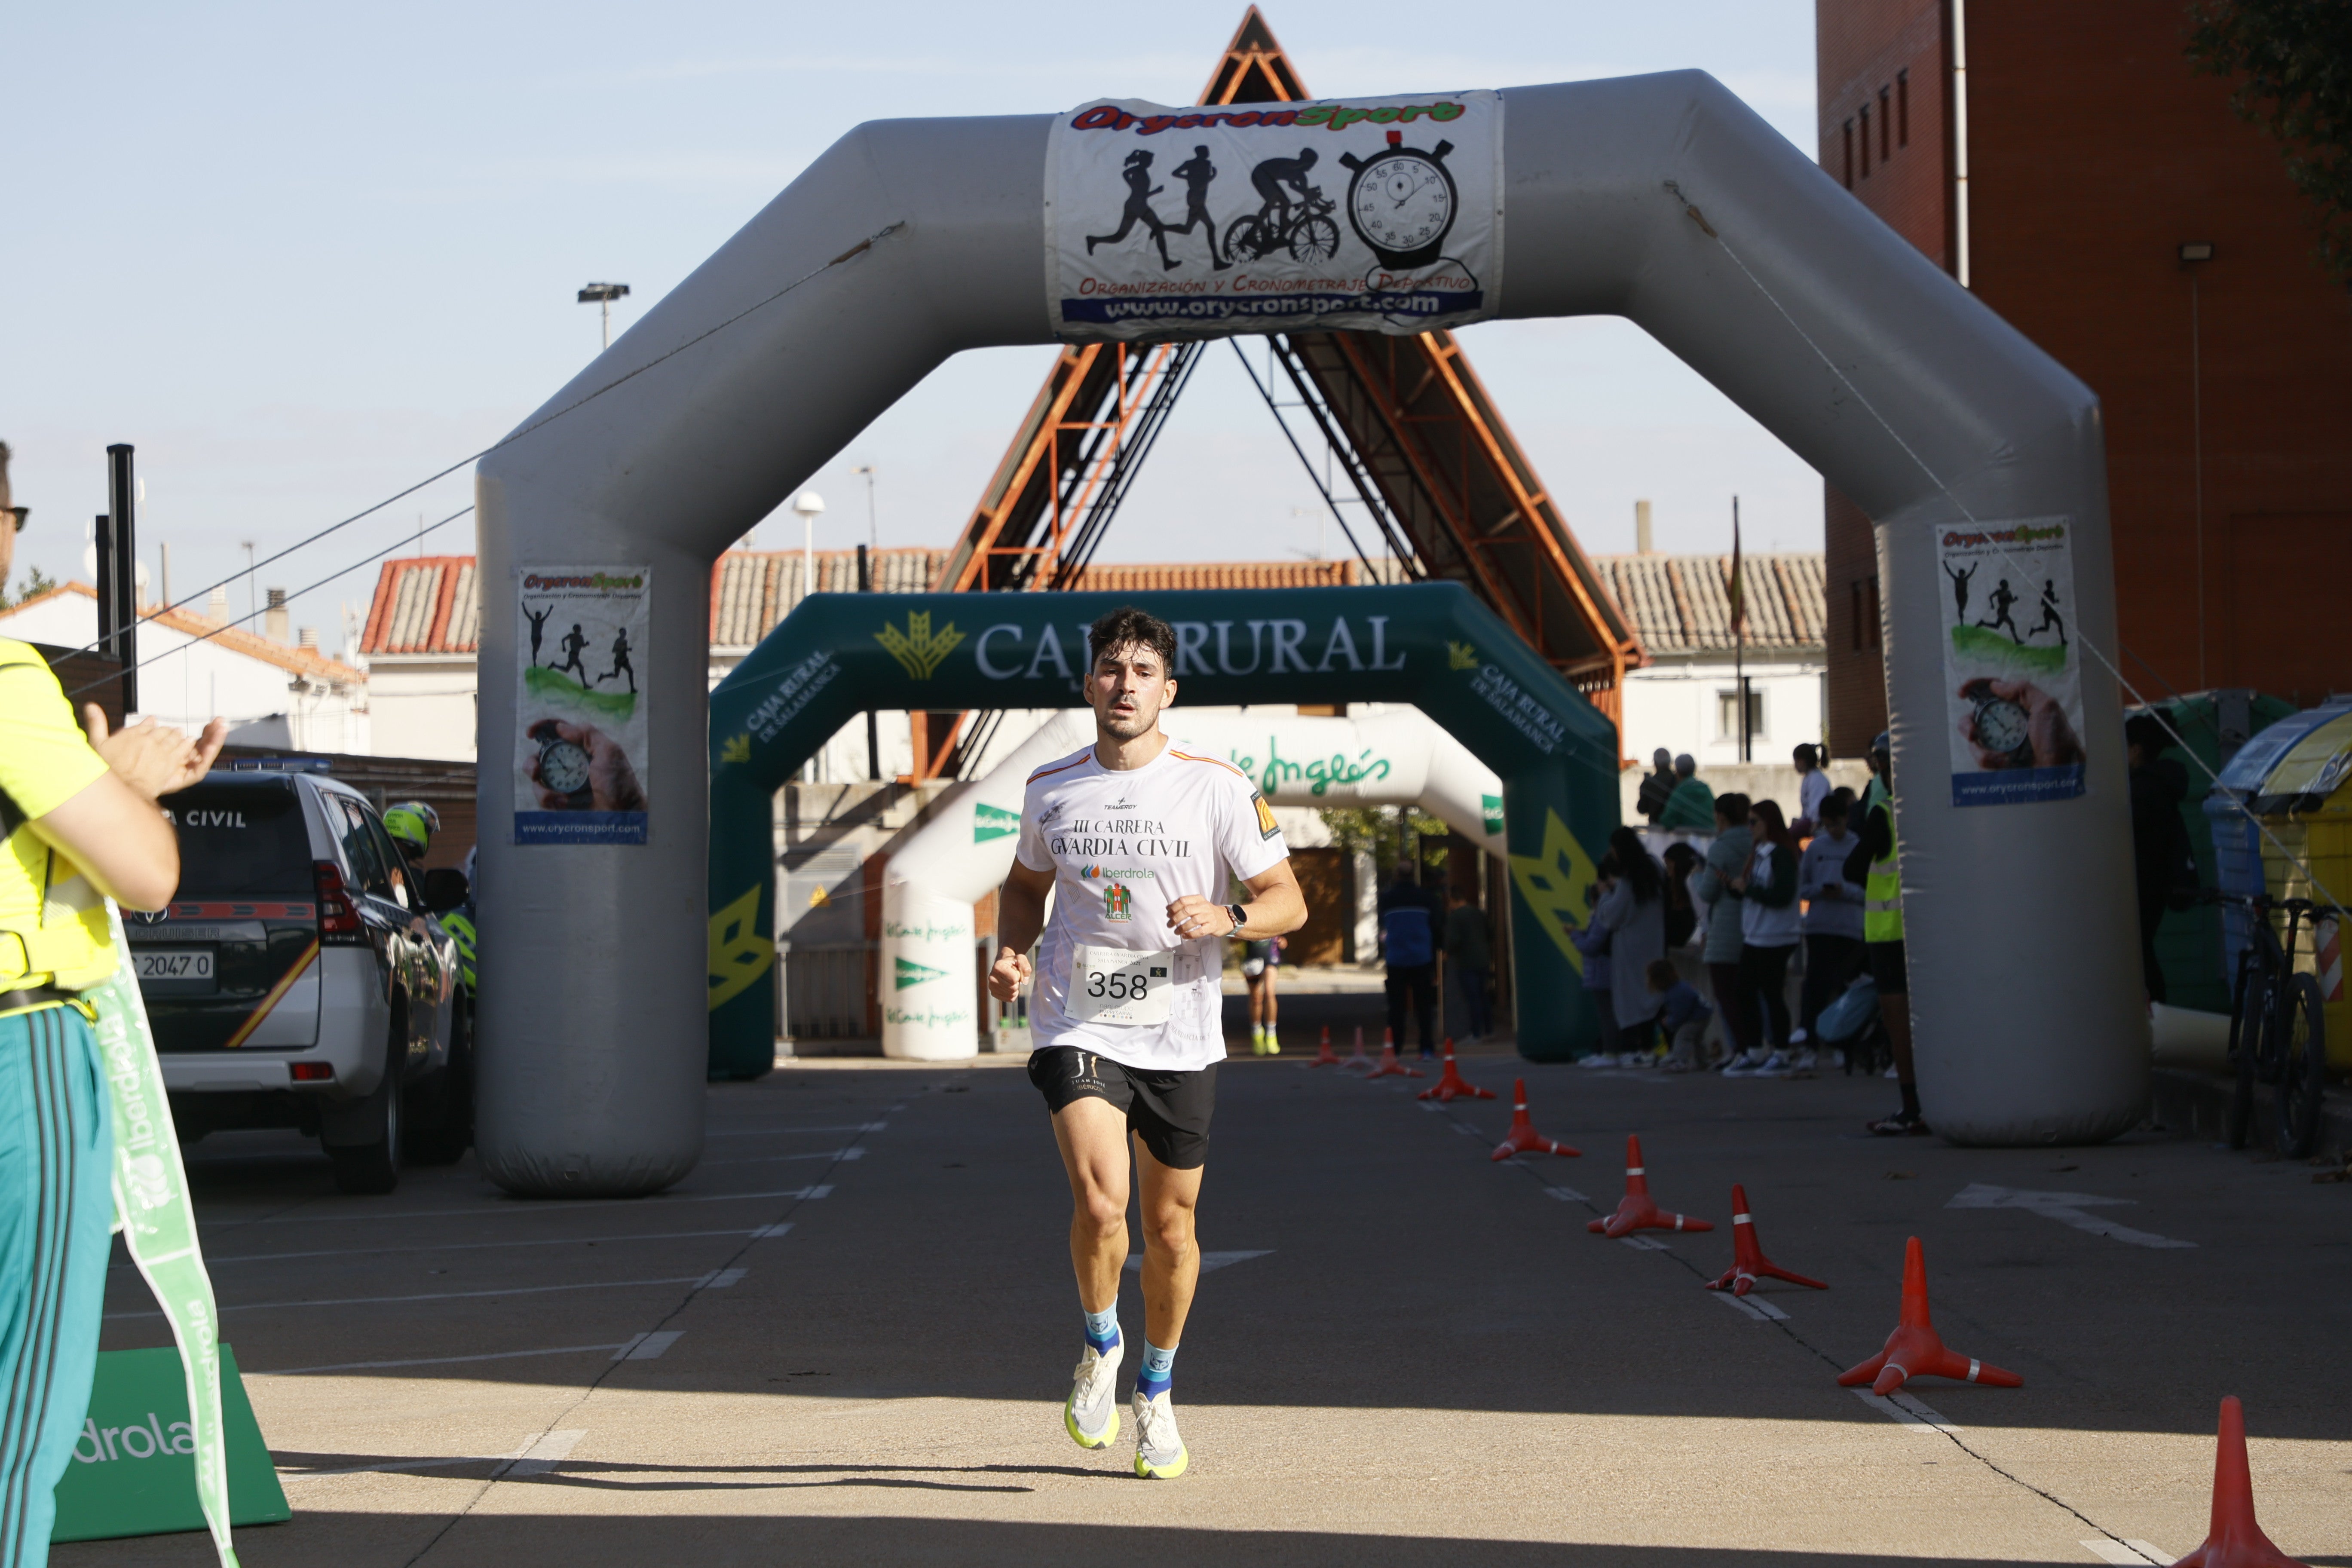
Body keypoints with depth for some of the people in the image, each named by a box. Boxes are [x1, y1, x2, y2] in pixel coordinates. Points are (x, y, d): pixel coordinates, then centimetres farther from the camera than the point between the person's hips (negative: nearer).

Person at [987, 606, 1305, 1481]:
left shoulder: (1217, 787, -5)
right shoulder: (1050, 788, 3)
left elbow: (1288, 902, -2)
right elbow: (1026, 884, 21)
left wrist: (1224, 920, -22)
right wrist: (1012, 952, 1)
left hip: (1181, 1038, 0)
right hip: (1077, 1026, 0)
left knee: (1170, 1222, 9)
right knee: (1100, 1203, -20)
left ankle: (1156, 1390, 33)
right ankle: (1101, 1345, 9)